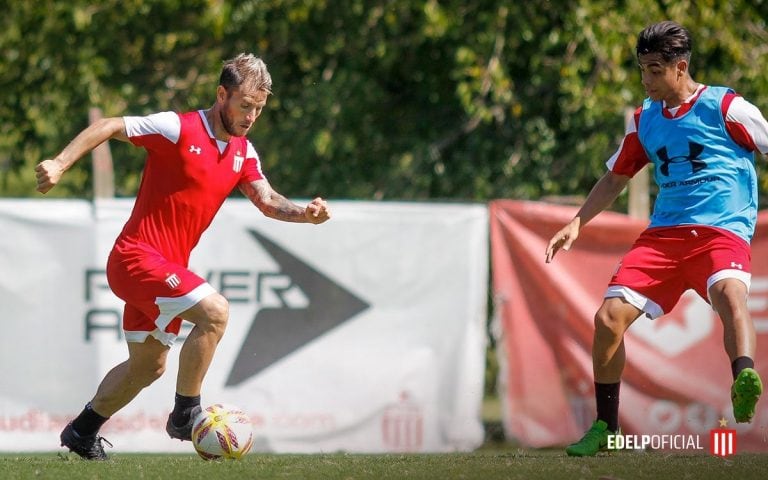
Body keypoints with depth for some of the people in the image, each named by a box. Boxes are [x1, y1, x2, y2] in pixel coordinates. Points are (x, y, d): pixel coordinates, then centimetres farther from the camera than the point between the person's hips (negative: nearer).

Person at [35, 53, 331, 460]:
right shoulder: (179, 129, -15)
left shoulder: (243, 152, 8)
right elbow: (108, 127, -15)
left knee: (148, 366, 18)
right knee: (214, 311, -25)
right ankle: (185, 413, -15)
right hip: (137, 256, -9)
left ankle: (82, 432, 35)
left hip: (166, 266, 9)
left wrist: (305, 212, -19)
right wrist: (60, 164, -26)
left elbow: (267, 201, 1)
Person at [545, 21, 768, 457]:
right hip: (664, 233, 5)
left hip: (723, 230, -5)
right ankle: (606, 429, 8)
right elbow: (615, 178, 26)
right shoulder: (646, 120, 15)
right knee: (609, 318, -8)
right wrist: (578, 223, 14)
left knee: (729, 293, -38)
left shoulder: (725, 107, -2)